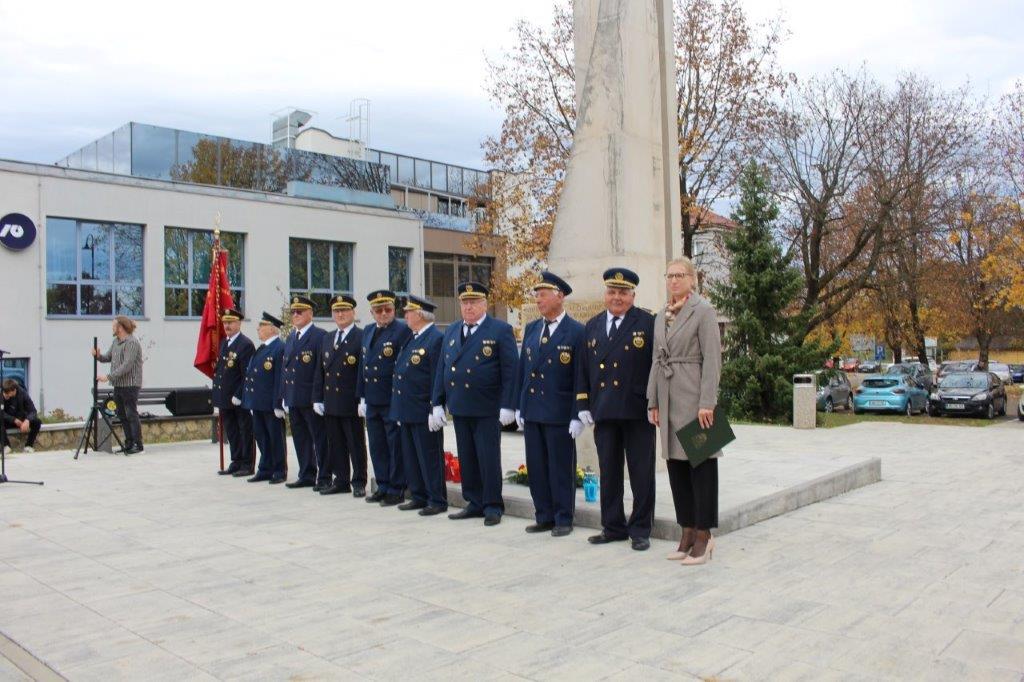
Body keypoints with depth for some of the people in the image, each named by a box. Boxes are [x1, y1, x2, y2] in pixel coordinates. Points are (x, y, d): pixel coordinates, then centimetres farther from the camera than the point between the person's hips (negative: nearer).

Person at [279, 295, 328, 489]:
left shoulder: (319, 336, -8)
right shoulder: (290, 338, 16)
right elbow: (284, 367, 19)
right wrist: (284, 395, 14)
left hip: (311, 399, -8)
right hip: (293, 399, 8)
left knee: (319, 439, 0)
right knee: (301, 439, 13)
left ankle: (323, 478, 5)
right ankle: (306, 475, 22)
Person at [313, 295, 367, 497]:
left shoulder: (361, 338, -7)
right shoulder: (327, 339, 14)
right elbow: (320, 371, 15)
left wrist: (362, 400, -16)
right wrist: (317, 398, 9)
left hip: (351, 403, -6)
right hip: (330, 402, 6)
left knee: (356, 445, 3)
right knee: (336, 444, 12)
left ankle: (359, 482, 11)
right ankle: (341, 480, 22)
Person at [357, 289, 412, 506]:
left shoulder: (403, 330, -9)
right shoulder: (367, 332, 14)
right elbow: (363, 364, 18)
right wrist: (362, 397, 15)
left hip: (393, 400, -7)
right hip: (372, 401, 7)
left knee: (396, 447, 2)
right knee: (377, 446, 14)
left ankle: (396, 490, 12)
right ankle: (383, 487, 25)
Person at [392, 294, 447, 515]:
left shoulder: (435, 339, -13)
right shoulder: (411, 339, 15)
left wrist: (435, 411, -19)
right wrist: (399, 409, 18)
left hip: (423, 412, -9)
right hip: (406, 411, 9)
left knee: (430, 458, 0)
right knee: (411, 457, 15)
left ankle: (437, 501, 9)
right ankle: (419, 497, 26)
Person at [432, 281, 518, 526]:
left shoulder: (501, 330, -4)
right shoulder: (451, 331, 14)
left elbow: (510, 370, -8)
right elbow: (442, 369, 14)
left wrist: (507, 406, -14)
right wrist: (437, 403, 8)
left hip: (487, 410, -5)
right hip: (459, 408, 6)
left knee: (488, 458, 1)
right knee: (466, 459, 11)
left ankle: (492, 506, 12)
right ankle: (474, 503, 21)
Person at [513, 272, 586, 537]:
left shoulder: (576, 332, -7)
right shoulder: (531, 329, 11)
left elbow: (581, 377, -9)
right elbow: (522, 369, 14)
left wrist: (578, 416, -12)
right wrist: (518, 406, 11)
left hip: (560, 413, -6)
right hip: (532, 411, 6)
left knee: (561, 468, 3)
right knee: (536, 467, 10)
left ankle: (563, 519, 16)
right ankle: (544, 517, 22)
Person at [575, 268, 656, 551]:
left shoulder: (648, 323, -1)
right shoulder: (592, 326, 13)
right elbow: (583, 368, 13)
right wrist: (583, 404, 7)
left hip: (638, 412, -4)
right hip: (604, 412, 4)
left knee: (641, 474, 4)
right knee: (608, 473, 11)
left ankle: (640, 530, 16)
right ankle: (613, 527, 23)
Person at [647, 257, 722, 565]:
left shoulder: (703, 310, -5)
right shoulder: (662, 315, 15)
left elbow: (712, 359, -11)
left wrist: (707, 403, -17)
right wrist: (653, 401, 12)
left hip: (694, 398, -7)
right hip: (669, 399, 7)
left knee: (700, 463, -1)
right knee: (676, 464, 9)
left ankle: (703, 535, 6)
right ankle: (688, 531, 18)